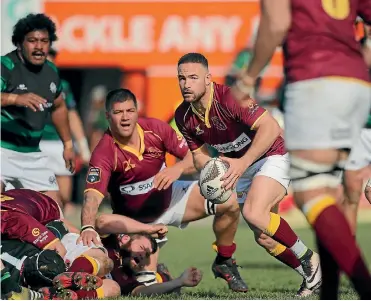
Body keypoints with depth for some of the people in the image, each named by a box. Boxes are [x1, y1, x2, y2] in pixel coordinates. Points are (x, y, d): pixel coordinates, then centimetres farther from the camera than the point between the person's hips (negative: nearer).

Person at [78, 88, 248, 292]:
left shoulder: (155, 128, -16)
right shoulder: (104, 153, -28)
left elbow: (194, 157, -12)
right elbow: (92, 196, -39)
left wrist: (178, 169, -36)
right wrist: (88, 227, -60)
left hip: (169, 199, 4)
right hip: (135, 219, -4)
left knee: (228, 202, -12)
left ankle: (224, 263, 10)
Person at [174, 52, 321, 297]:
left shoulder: (229, 98, -28)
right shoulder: (184, 116, -6)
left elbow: (271, 127, -35)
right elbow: (199, 153, 8)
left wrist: (242, 162, -41)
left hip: (272, 156, -8)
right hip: (241, 167, 8)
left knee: (254, 213, -29)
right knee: (263, 237, 5)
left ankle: (308, 258, -10)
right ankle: (311, 275, 26)